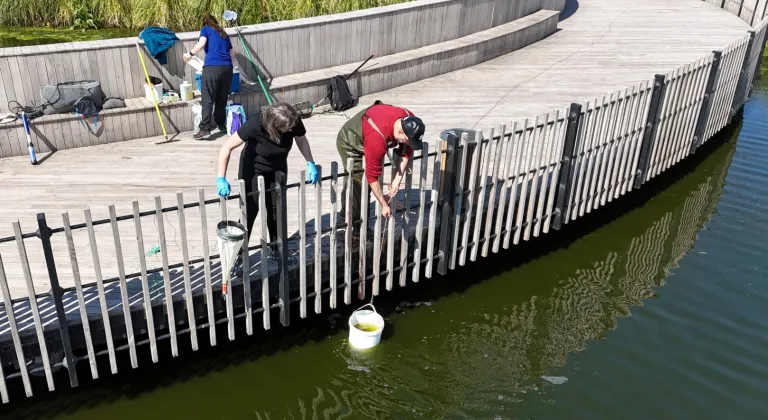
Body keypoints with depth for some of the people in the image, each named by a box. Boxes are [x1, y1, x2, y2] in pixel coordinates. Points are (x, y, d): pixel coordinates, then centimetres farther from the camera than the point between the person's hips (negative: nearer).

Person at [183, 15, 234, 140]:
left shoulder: (206, 29, 13)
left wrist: (190, 54, 10)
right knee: (222, 99, 13)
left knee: (208, 99, -5)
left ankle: (205, 129, -10)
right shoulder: (224, 34, 28)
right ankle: (222, 126, 19)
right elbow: (231, 53, 30)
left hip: (212, 67, -5)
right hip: (227, 68, 5)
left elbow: (201, 44, -5)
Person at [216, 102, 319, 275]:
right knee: (250, 209, -7)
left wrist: (310, 163, -16)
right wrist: (221, 178, -35)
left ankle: (275, 248, 27)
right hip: (253, 168, -4)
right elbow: (227, 146, -31)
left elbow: (301, 139, -4)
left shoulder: (294, 122, -26)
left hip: (278, 168, 4)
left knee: (276, 208, 8)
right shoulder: (255, 125, -37)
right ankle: (238, 256, 4)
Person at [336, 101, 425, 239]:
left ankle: (346, 217, 34)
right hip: (349, 143, -8)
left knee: (352, 181, 19)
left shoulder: (410, 122, -26)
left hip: (363, 136, 8)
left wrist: (398, 179, -16)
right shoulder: (377, 138, -45)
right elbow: (372, 176, -37)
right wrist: (384, 205, -29)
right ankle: (359, 227, 0)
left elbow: (407, 150, -9)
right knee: (359, 184, -13)